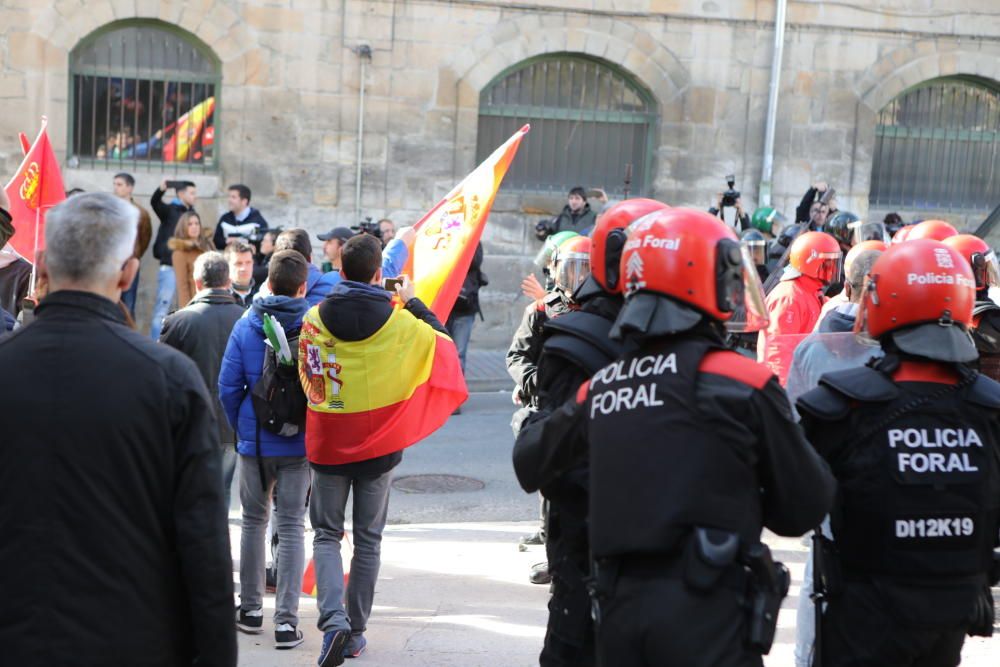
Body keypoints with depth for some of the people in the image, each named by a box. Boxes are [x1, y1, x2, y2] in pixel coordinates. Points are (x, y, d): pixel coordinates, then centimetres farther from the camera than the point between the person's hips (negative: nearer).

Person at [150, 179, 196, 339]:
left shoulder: (192, 214, 15)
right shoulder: (169, 210, -1)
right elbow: (155, 203, -22)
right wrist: (161, 189, -40)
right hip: (170, 266, -6)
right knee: (162, 308, -5)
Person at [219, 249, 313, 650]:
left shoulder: (245, 326, -4)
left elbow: (228, 386, -4)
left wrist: (239, 427, 10)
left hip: (254, 441, 1)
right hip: (300, 444, -1)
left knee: (253, 522, 16)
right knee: (291, 527, 4)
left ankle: (251, 609, 25)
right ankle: (286, 620, 1)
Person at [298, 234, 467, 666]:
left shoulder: (315, 318, -8)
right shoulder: (400, 322, -11)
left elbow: (306, 377, 6)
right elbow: (442, 341, 7)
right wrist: (413, 301, 15)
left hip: (327, 445, 0)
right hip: (379, 445, 0)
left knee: (327, 535, 11)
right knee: (368, 540, 13)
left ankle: (333, 619, -9)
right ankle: (355, 631, 19)